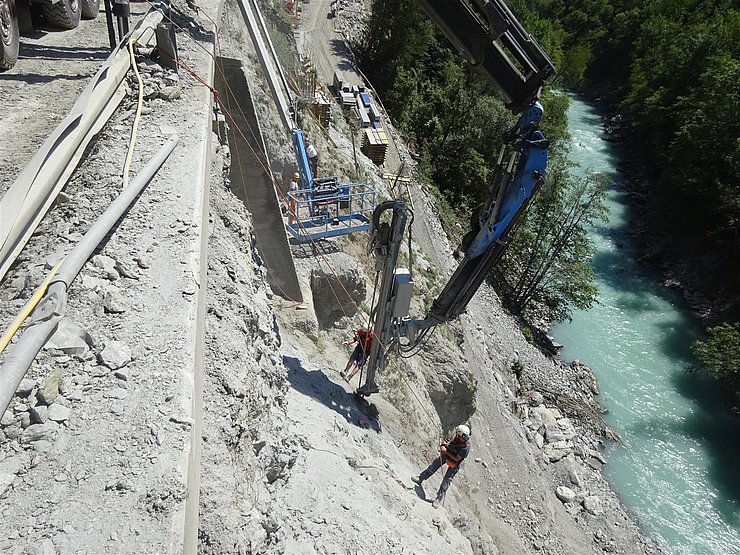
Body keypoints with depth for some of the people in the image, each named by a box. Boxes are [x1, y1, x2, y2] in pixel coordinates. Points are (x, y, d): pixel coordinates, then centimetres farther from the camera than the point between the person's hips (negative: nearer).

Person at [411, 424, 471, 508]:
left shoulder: (465, 448, -38)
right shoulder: (458, 437, -20)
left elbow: (456, 459, -27)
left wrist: (446, 451, -24)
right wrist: (444, 444, -17)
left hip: (454, 463, -6)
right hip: (447, 454, 6)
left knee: (446, 480, 3)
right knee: (434, 464, 13)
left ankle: (439, 498, 21)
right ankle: (420, 478, 29)